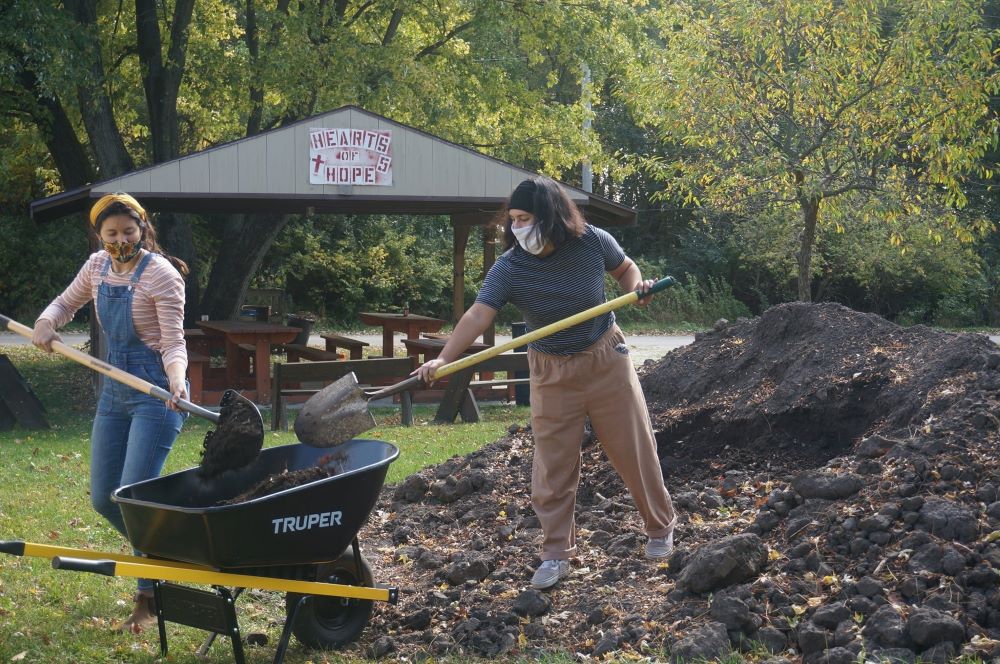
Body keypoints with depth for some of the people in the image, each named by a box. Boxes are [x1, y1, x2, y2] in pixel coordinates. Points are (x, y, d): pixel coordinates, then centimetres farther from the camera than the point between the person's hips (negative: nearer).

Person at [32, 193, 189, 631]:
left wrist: (177, 381, -37)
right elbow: (67, 302, 21)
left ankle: (147, 601, 0)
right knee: (103, 498, 7)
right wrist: (46, 322, -2)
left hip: (155, 394, -7)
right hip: (114, 392, 7)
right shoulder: (98, 266, 5)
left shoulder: (161, 275, -15)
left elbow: (173, 343, -17)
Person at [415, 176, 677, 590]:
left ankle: (661, 527, 30)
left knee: (635, 448, 8)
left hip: (606, 361, 0)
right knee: (552, 466, 1)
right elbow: (478, 315, -30)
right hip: (551, 373, 0)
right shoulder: (509, 268, -19)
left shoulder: (593, 243, -15)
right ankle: (556, 554, 12)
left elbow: (625, 268, 6)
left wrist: (636, 287, -17)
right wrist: (444, 359, -44)